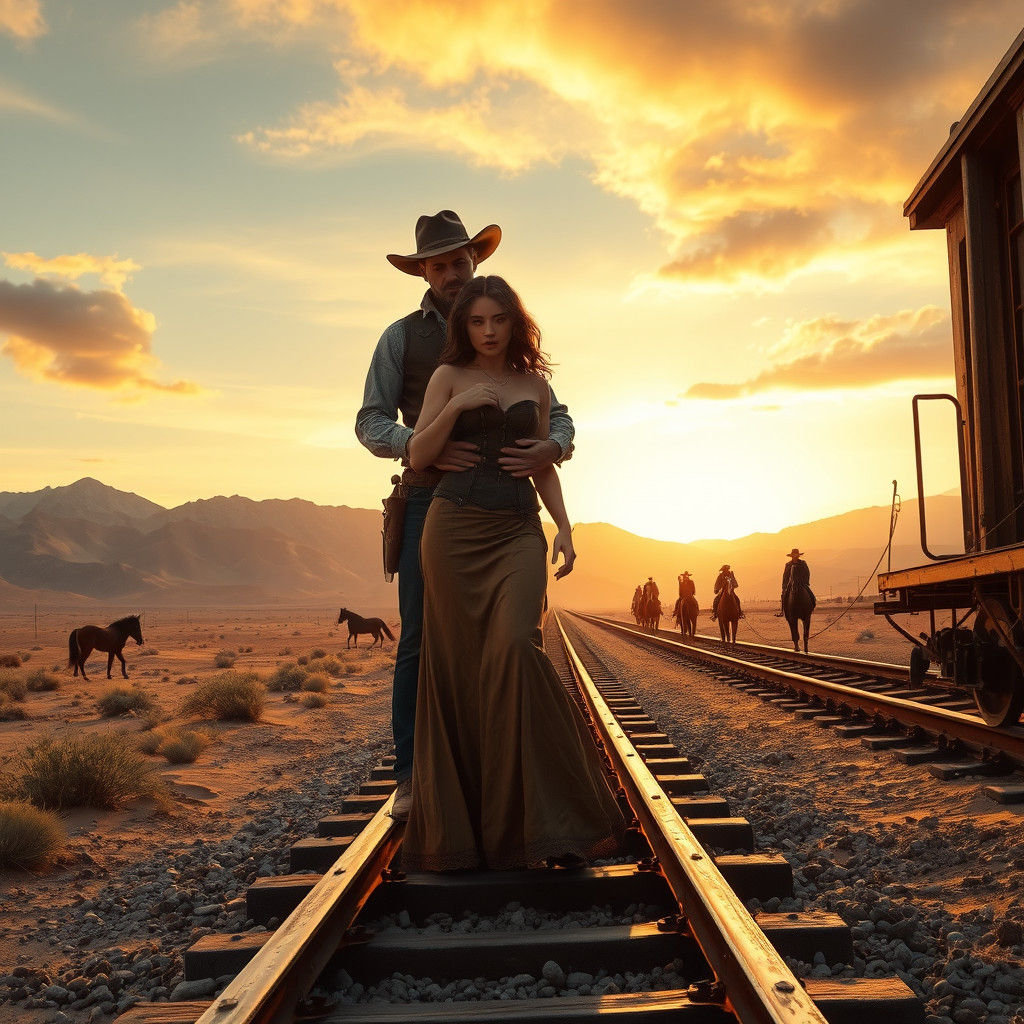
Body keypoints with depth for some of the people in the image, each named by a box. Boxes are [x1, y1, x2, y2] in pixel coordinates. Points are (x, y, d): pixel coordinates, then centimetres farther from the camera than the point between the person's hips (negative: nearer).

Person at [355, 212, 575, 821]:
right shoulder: (401, 337, 9)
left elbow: (558, 416, 8)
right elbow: (371, 422, 1)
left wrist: (551, 447, -17)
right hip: (428, 502, -1)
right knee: (420, 639, -4)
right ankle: (413, 777, 2)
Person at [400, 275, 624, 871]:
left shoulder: (536, 383, 14)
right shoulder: (450, 376, 8)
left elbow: (545, 464, 16)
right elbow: (419, 456, 2)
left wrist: (564, 528, 5)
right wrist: (456, 407, -10)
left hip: (519, 531, 1)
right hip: (456, 526, -1)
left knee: (514, 648, -17)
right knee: (459, 662, 0)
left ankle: (538, 812, -8)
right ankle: (459, 817, 12)